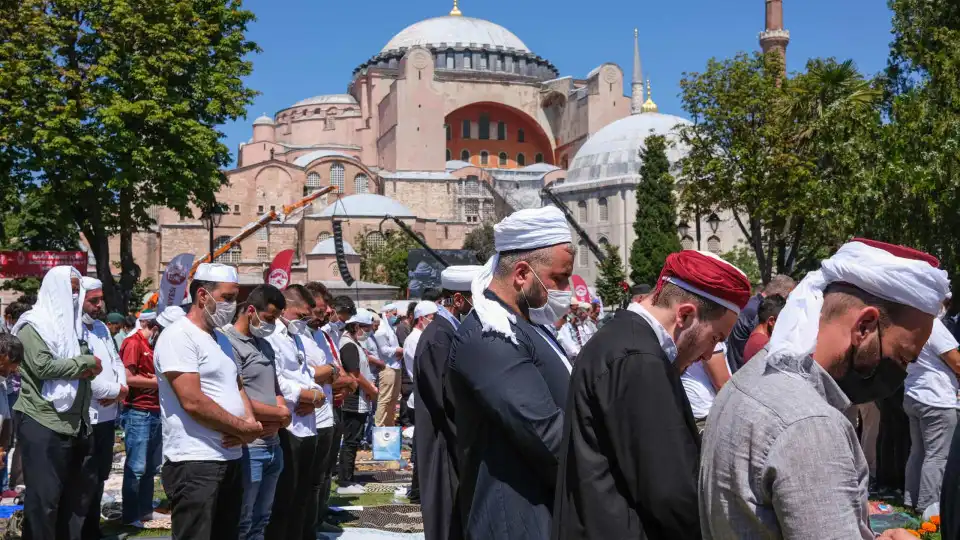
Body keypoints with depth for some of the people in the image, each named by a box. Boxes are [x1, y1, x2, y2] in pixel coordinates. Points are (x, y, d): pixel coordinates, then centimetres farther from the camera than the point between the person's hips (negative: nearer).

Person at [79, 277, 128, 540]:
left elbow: (117, 362, 17)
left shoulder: (102, 328, 14)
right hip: (85, 418, -9)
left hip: (107, 415, 9)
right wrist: (116, 391, -12)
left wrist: (122, 388, -4)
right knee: (87, 481, -2)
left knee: (100, 478, 18)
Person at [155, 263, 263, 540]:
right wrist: (246, 429, -11)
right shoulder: (178, 336, -12)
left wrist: (250, 423, -3)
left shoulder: (220, 338, 17)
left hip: (230, 459, 9)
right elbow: (193, 402, -21)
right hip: (194, 463, -9)